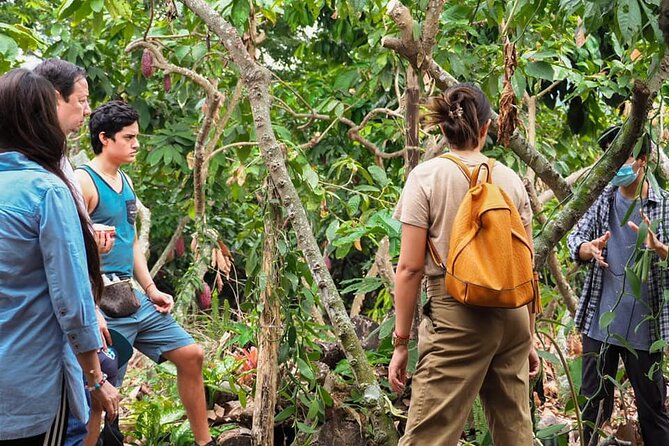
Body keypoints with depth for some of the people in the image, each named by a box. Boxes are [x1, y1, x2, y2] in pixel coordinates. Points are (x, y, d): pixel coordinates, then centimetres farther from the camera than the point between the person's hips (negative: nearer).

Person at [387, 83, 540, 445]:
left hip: (457, 317, -5)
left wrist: (401, 342, -1)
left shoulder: (426, 176, -4)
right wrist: (528, 337, 20)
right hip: (513, 316, 5)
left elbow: (410, 268, -7)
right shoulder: (510, 179, 8)